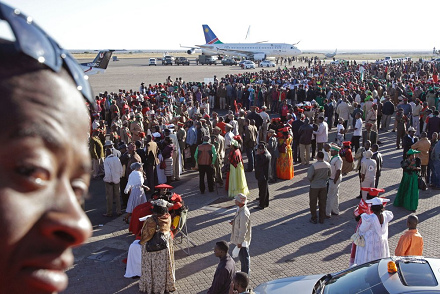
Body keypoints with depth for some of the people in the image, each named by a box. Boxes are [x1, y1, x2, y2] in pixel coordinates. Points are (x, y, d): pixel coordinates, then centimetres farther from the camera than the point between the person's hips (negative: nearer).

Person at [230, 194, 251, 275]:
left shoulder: (244, 214, -32)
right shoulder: (240, 209, -2)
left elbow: (243, 230, -27)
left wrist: (240, 242, -21)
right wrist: (233, 221, -1)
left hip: (242, 239, -9)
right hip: (239, 238, 9)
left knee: (244, 256, 10)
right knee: (241, 256, 24)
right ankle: (244, 271, 42)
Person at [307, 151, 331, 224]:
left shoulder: (313, 166, -23)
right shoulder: (327, 165, -6)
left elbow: (309, 177, -20)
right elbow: (329, 174, 8)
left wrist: (311, 180, 1)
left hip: (314, 186, -4)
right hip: (324, 186, 4)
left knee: (313, 203, 12)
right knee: (322, 203, 15)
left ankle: (314, 219, 20)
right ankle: (322, 219, 23)